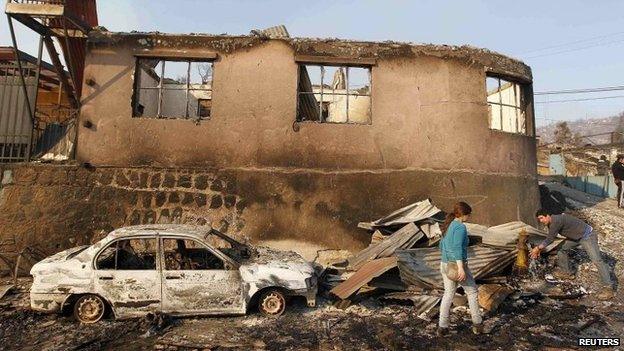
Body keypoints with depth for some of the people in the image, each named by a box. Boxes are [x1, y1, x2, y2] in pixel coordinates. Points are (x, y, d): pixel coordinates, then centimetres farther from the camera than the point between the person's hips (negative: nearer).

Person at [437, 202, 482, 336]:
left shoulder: (449, 225, 11)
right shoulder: (460, 227, -15)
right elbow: (457, 247, -26)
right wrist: (460, 268, -30)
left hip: (445, 265, 8)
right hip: (457, 265, -8)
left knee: (448, 294, 14)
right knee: (472, 292, 13)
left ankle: (442, 327, 13)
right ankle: (477, 324, 23)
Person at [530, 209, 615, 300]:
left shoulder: (556, 221, -29)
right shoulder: (552, 222, 2)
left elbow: (549, 239, -24)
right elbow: (549, 238, 15)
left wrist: (538, 248, -13)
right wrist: (540, 249, 14)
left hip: (588, 236, -10)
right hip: (576, 237, 10)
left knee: (596, 260, -17)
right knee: (563, 249, 16)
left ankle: (609, 287, -16)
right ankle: (566, 272, 31)